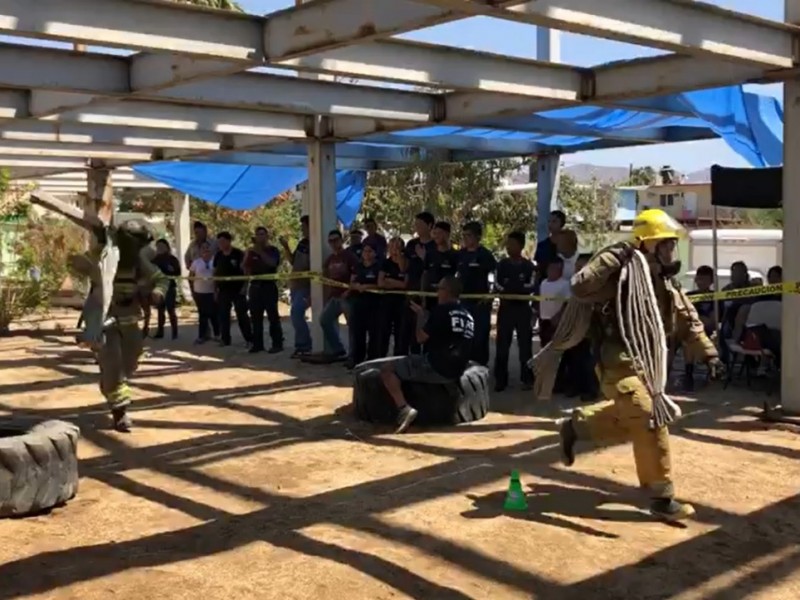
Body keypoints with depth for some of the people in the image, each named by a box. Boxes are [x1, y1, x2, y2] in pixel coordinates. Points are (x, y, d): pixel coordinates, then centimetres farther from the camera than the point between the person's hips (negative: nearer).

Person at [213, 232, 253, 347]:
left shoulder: (238, 254, -8)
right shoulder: (218, 255, 7)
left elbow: (246, 271, -8)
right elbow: (215, 272, 13)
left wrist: (245, 286, -14)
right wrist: (215, 288, 8)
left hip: (238, 289, -5)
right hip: (223, 290, 5)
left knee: (242, 315, -2)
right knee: (223, 315, 5)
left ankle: (249, 339, 5)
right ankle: (225, 339, 12)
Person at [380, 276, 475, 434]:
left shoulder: (442, 310, -10)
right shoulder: (468, 315, 13)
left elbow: (421, 338, -6)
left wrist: (421, 315, 10)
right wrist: (427, 316, 28)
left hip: (436, 368, -9)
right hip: (456, 372, 9)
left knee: (387, 369, -3)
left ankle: (404, 409, -19)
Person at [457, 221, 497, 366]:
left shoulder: (484, 254, -9)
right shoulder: (461, 253, 9)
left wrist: (491, 295, -15)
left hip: (480, 302, -6)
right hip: (464, 301, 6)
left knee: (479, 337, -1)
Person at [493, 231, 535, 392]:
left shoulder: (528, 266, 0)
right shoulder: (502, 264, 6)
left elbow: (531, 286, -7)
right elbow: (497, 285, 1)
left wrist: (509, 288, -13)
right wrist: (511, 291, -14)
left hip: (523, 308, -1)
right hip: (505, 308, 1)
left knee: (525, 344, 2)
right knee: (502, 345, 1)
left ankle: (526, 379, 9)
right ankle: (500, 379, 6)